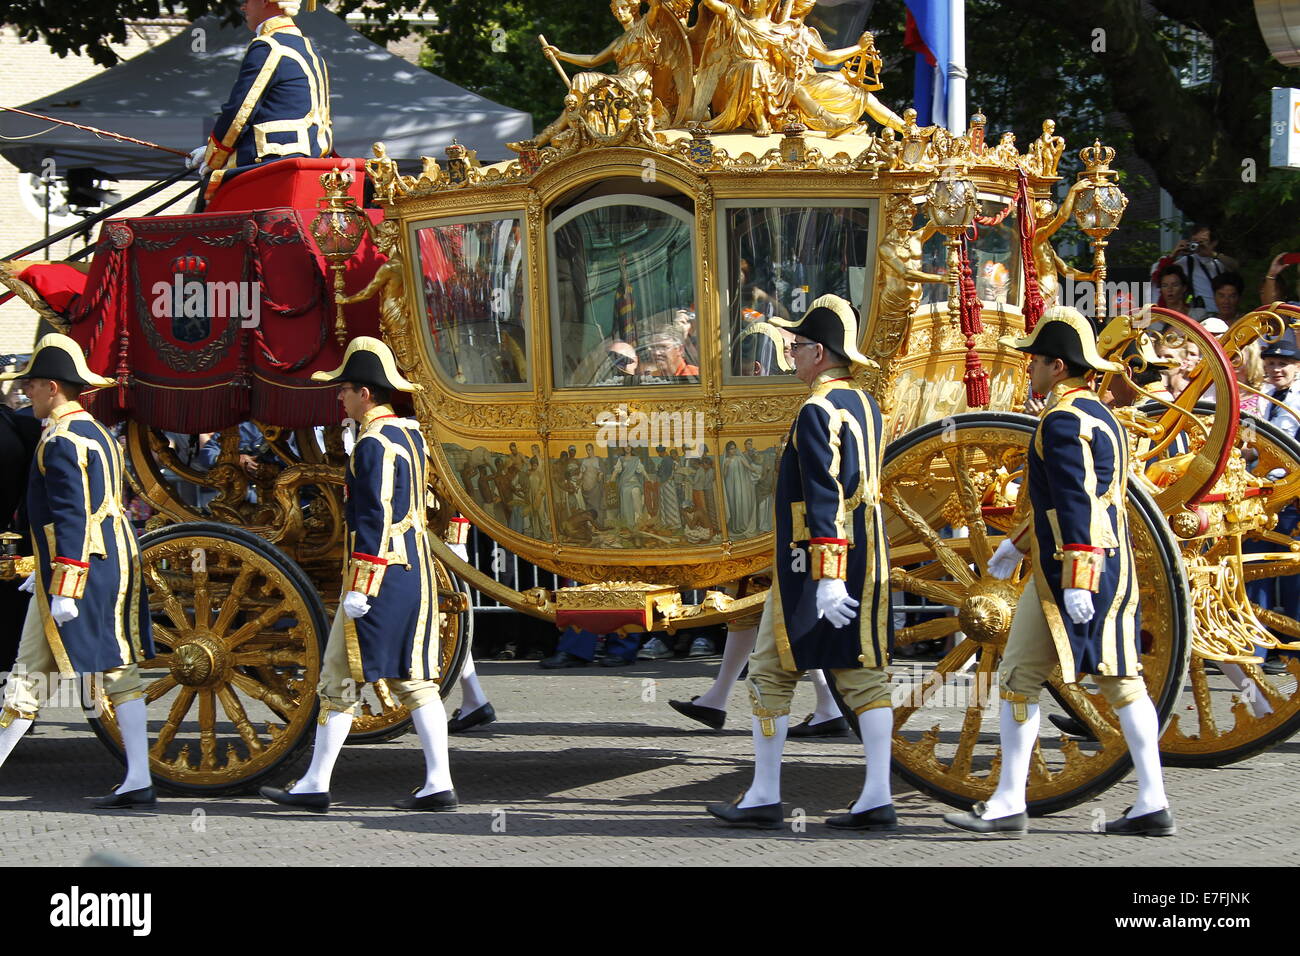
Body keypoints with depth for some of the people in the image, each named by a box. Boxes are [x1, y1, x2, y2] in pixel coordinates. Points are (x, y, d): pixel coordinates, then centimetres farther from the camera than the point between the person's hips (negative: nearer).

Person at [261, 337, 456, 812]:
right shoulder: (410, 435, 13)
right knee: (414, 679, 8)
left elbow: (374, 522, -20)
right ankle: (438, 784, 2)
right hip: (417, 571, 9)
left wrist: (358, 589, -20)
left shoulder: (374, 446, -16)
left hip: (379, 576, -9)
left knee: (339, 679, -1)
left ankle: (316, 785, 4)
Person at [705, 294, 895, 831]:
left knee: (772, 672, 2)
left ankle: (764, 796, 6)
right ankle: (877, 797, -1)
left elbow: (823, 500, -22)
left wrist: (825, 579, -25)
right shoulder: (864, 406, 13)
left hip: (816, 562, -8)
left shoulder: (818, 411, -16)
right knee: (863, 672, 5)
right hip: (869, 559, 8)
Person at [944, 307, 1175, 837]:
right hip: (1116, 567, 10)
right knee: (1120, 678, 7)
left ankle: (1008, 804, -2)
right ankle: (1152, 803, 4)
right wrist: (1017, 541, 32)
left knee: (1018, 679, -3)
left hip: (1070, 571, -10)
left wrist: (1075, 583, -25)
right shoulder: (1100, 415, 17)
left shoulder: (1063, 421, -14)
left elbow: (1076, 507, -21)